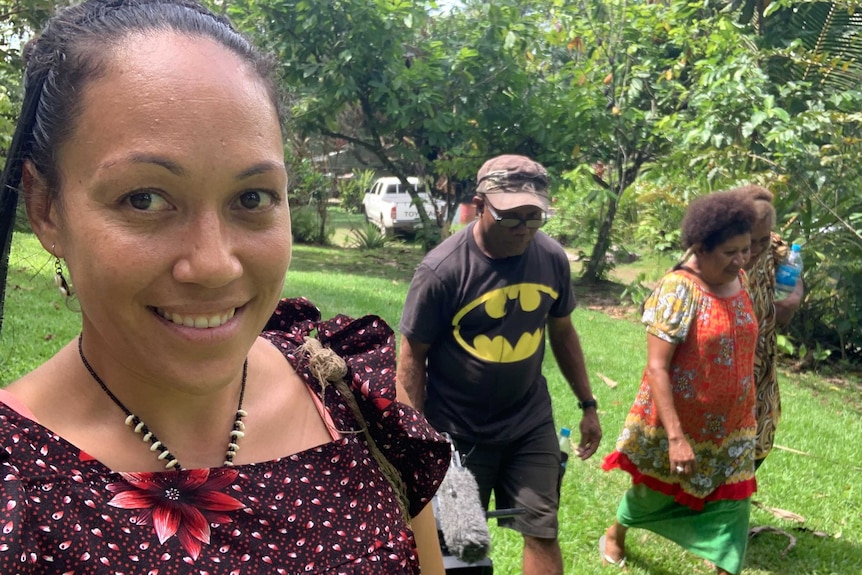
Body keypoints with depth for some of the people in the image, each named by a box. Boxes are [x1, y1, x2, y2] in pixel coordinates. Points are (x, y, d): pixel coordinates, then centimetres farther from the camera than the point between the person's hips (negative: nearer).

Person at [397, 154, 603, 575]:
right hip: (458, 433, -3)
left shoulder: (552, 258, -7)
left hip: (532, 426, 3)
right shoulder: (441, 270, -21)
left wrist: (587, 404, 11)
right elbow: (412, 357, -13)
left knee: (542, 532, 8)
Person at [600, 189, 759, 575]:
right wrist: (676, 437, -27)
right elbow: (656, 367, -24)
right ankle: (615, 535, 48)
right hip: (675, 423, -5)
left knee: (732, 503, 5)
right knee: (652, 493, 18)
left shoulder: (740, 282, -1)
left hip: (729, 426, 5)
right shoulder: (677, 291, -23)